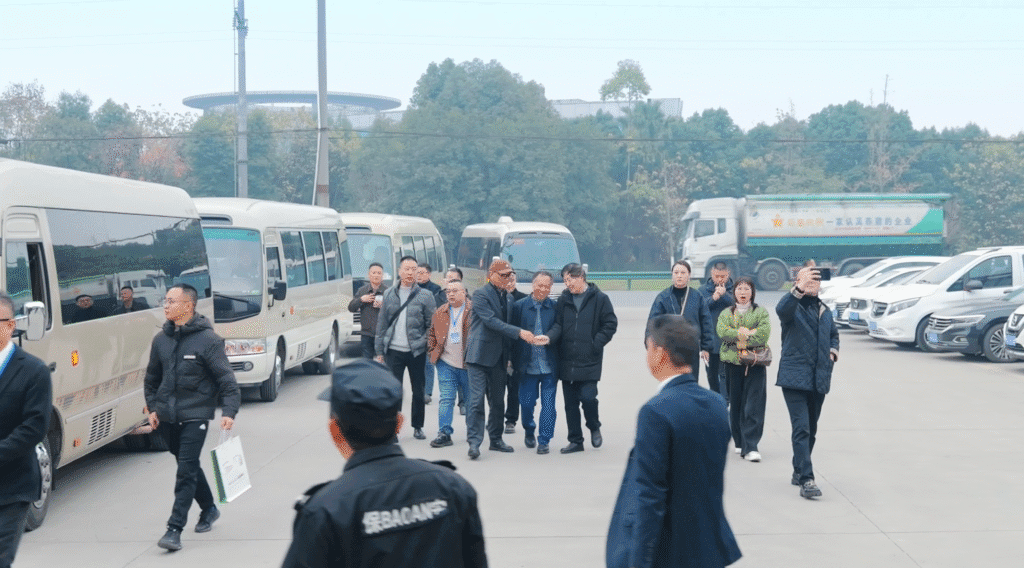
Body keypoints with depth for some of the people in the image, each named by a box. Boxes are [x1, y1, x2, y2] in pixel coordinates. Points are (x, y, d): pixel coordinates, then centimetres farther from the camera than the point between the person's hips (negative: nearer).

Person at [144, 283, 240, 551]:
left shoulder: (207, 339, -10)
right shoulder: (161, 340, 7)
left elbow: (226, 378, -11)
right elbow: (152, 378, 19)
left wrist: (229, 411, -20)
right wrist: (152, 408, 9)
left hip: (195, 415, -6)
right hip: (167, 416, 6)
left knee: (186, 471, -9)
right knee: (188, 466, 17)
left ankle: (175, 529, -8)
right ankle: (208, 509, 38)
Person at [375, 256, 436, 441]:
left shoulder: (425, 296, 0)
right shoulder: (389, 294, 8)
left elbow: (432, 325, 2)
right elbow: (382, 323, 10)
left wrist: (424, 344, -8)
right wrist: (379, 351, 7)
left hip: (417, 352, -1)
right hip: (394, 351, 1)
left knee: (418, 391, 9)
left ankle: (418, 427, 24)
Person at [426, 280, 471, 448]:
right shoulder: (440, 313, 9)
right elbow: (432, 333, 20)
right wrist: (433, 350, 9)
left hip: (469, 363, -3)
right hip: (446, 364, 3)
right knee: (446, 399, -2)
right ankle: (444, 433, 0)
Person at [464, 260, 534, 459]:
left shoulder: (507, 297, 15)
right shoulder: (480, 294, -8)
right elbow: (492, 321, -18)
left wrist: (508, 357, 16)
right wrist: (519, 332, -24)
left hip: (499, 357, 7)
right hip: (480, 355, -7)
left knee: (498, 401, 11)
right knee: (477, 399, -10)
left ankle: (496, 439, 21)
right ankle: (474, 442, -9)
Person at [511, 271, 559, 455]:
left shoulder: (555, 307, 1)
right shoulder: (520, 306, 2)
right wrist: (513, 361, -1)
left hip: (549, 365, -1)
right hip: (527, 365, 1)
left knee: (548, 404, 0)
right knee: (526, 403, 8)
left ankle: (544, 440, 11)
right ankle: (529, 431, 35)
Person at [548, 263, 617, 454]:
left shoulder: (599, 299, -2)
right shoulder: (563, 300, 9)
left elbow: (610, 324, -1)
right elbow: (558, 324, 6)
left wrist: (595, 345, -10)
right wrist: (549, 337, -14)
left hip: (589, 361, -4)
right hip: (566, 361, 4)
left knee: (587, 397, -14)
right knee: (570, 402, 8)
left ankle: (594, 428, 15)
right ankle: (575, 440, 19)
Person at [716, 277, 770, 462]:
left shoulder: (761, 312, 10)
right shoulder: (726, 313, 14)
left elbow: (764, 333, -6)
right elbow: (722, 332, -5)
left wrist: (739, 338, -9)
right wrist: (747, 332, -12)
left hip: (755, 363, -2)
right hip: (732, 363, 2)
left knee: (754, 406, -10)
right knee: (736, 404, 5)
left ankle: (750, 447, -12)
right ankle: (740, 442, 19)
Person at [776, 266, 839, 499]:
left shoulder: (824, 311, 16)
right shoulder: (793, 307, -5)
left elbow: (834, 334, 33)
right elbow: (782, 309, -31)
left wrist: (834, 349, 10)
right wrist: (799, 289, -47)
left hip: (818, 379, 7)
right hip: (795, 377, -7)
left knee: (811, 430, 14)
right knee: (801, 428, -14)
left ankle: (799, 471, 29)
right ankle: (806, 479, -18)